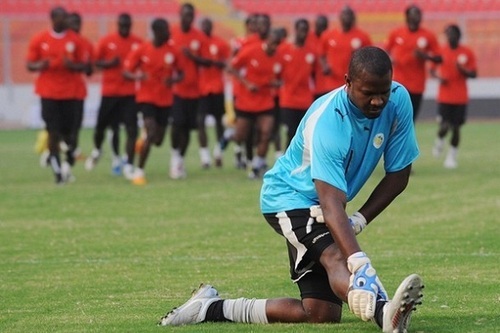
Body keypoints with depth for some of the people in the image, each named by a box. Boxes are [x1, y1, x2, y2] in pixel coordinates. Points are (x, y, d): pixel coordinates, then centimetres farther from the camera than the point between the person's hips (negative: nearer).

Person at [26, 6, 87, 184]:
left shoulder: (76, 40, 3)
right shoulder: (39, 40, 2)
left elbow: (83, 65, 7)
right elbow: (30, 64, 5)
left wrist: (72, 65, -15)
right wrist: (39, 66, -17)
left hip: (70, 94, 1)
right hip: (49, 94, -1)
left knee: (69, 132, -2)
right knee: (53, 132, -6)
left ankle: (68, 163, 21)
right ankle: (57, 169, 4)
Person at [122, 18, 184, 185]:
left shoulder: (173, 52, -2)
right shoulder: (141, 50, -8)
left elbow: (180, 74, 7)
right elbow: (126, 71, -4)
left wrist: (173, 80, -18)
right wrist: (136, 76, -27)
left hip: (165, 100, 4)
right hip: (146, 98, -4)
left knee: (158, 140, 7)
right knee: (151, 133, -20)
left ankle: (143, 144, 44)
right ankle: (139, 171, -8)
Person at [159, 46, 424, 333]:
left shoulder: (398, 100, -14)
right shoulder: (326, 121, -32)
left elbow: (398, 175, -4)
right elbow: (331, 207, -40)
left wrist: (359, 221, -16)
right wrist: (360, 264, -54)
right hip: (290, 197, -7)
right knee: (335, 256, -38)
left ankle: (211, 308, 10)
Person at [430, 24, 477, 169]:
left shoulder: (467, 53, 0)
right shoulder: (440, 51, 1)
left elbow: (474, 74, 2)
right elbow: (432, 70, 10)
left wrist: (463, 70, -18)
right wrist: (438, 77, -11)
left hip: (461, 98, 1)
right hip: (444, 97, -1)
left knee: (456, 128, 2)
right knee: (445, 126, -10)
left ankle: (452, 156, 16)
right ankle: (440, 141, 23)